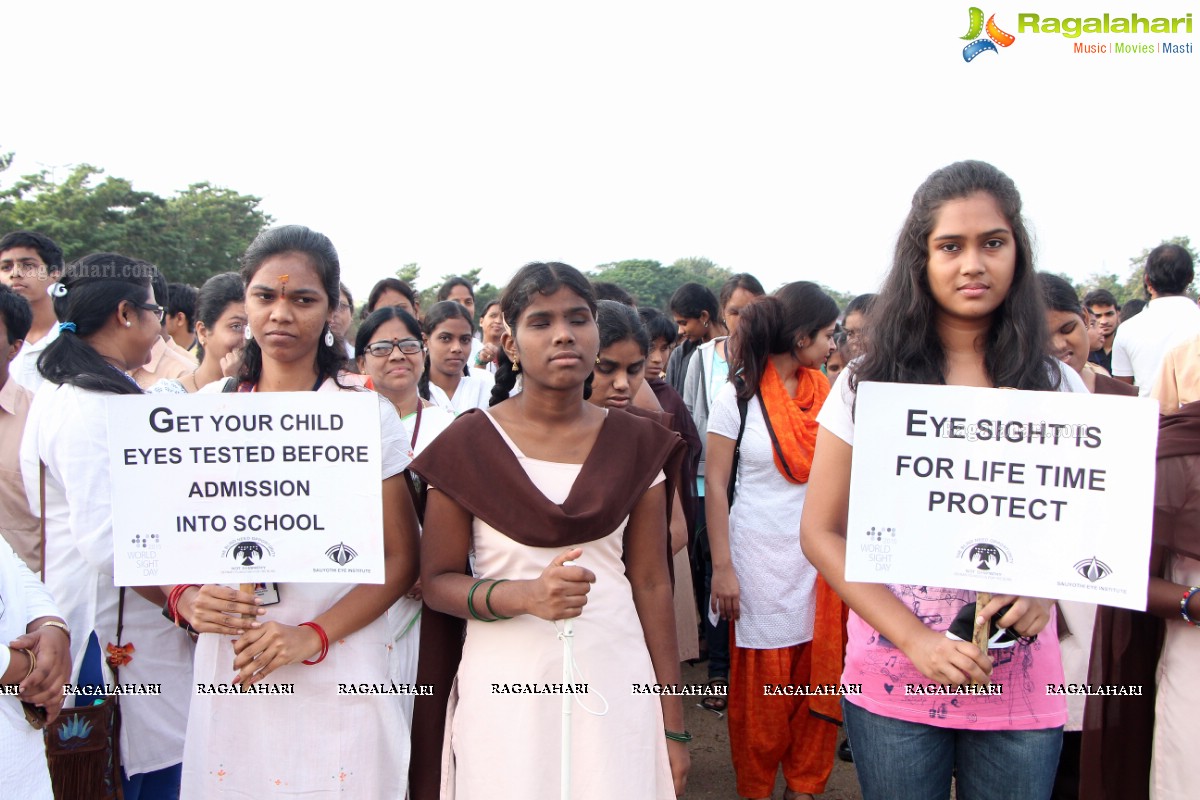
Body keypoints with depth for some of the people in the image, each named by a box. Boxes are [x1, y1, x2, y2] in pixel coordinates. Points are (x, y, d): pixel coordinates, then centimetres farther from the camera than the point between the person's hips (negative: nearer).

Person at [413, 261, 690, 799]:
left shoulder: (636, 446, 2)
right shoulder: (467, 444, -5)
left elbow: (651, 582, 4)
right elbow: (437, 582, -2)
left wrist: (672, 724, 4)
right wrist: (523, 595, -21)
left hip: (614, 679, 2)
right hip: (505, 685, -1)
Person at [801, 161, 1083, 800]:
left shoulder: (1058, 388, 2)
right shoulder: (867, 385, -4)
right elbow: (822, 532, -4)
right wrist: (916, 640, -14)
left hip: (1022, 686, 2)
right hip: (892, 682, -1)